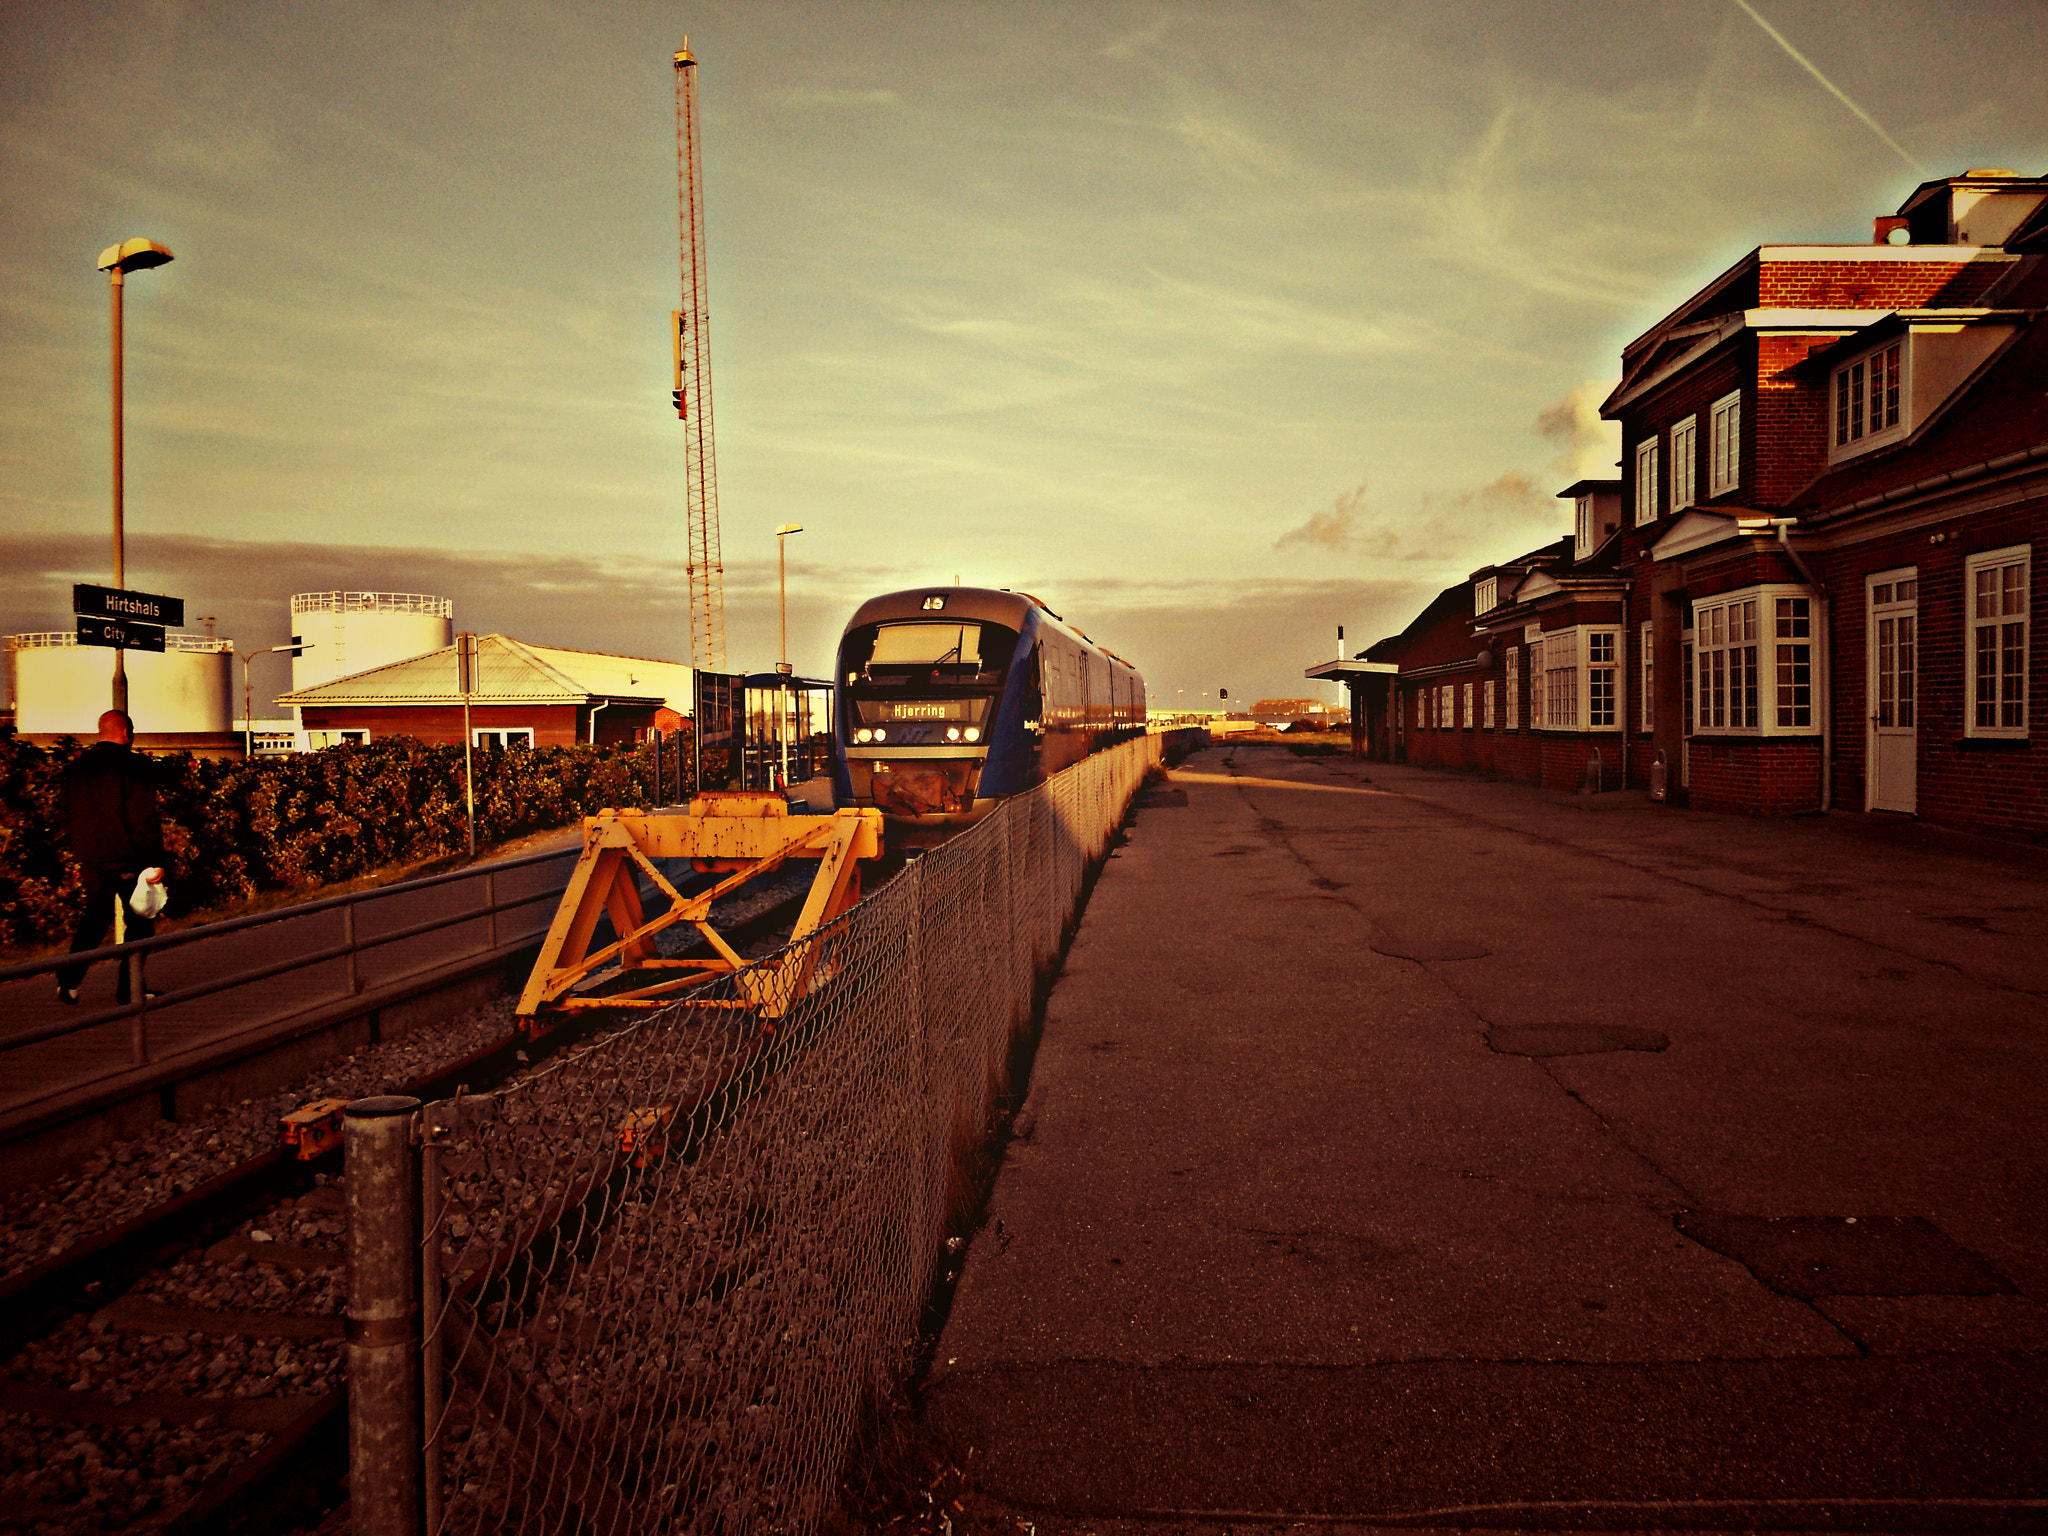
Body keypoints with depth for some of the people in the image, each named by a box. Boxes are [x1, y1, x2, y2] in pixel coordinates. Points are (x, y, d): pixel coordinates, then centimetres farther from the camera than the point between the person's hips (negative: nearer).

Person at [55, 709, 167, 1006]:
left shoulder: (76, 767, 8)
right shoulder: (135, 766, -12)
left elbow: (69, 815, 15)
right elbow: (145, 819, -16)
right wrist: (155, 860, -14)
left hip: (90, 858, 6)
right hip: (128, 859, -6)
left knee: (96, 914, 19)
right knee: (139, 920, 6)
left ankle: (69, 977, 4)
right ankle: (128, 987, 6)